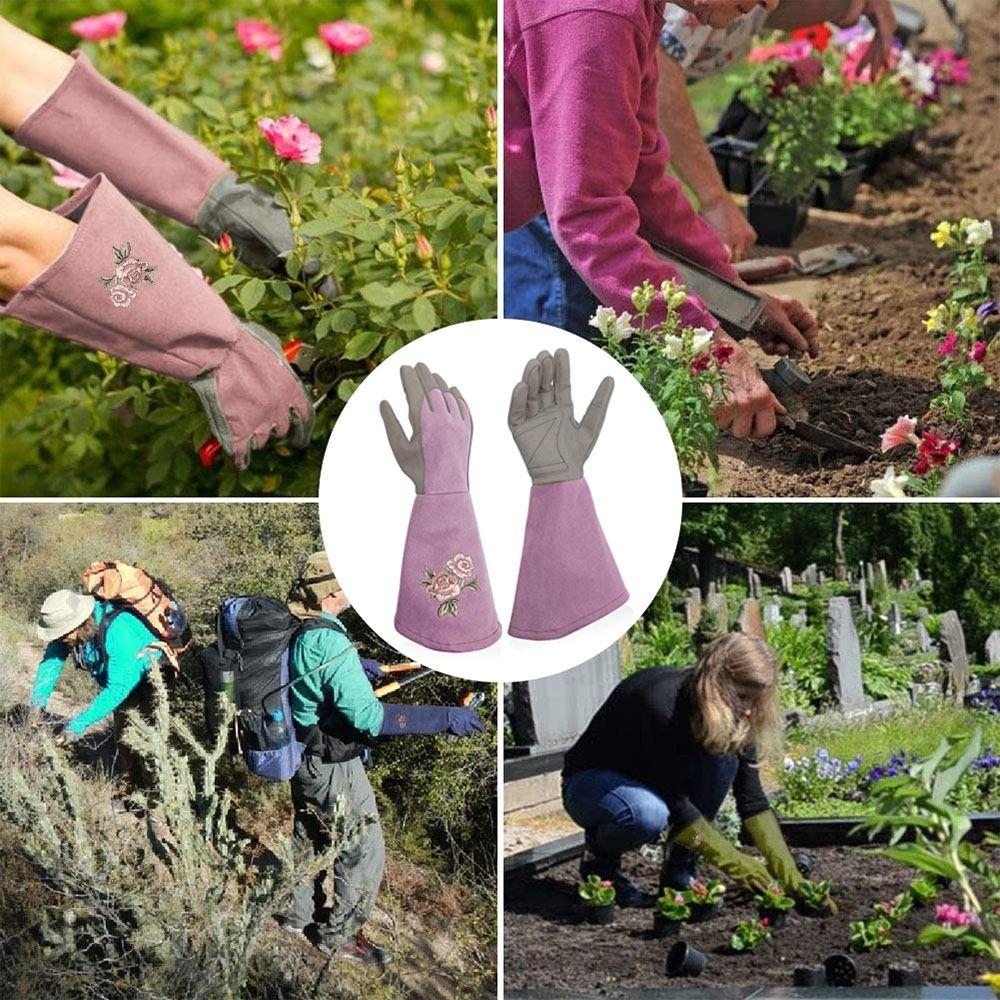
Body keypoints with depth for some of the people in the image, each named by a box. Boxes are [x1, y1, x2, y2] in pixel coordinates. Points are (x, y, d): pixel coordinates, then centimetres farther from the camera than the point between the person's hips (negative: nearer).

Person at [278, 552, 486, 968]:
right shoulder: (330, 642, -32)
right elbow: (368, 717, -35)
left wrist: (355, 666, 29)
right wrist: (445, 718, -34)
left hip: (301, 757, 9)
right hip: (332, 767, -9)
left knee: (311, 836, 28)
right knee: (363, 850, 9)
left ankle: (297, 914, 46)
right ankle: (340, 934, 24)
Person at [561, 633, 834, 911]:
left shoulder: (731, 719, -13)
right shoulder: (661, 703, -34)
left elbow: (752, 799, -10)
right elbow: (673, 804, -30)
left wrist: (785, 868, -20)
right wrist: (732, 861, -28)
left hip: (649, 784, 7)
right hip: (590, 782, -7)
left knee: (723, 756, -22)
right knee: (650, 814, -40)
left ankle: (679, 872, -8)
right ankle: (600, 859, -6)